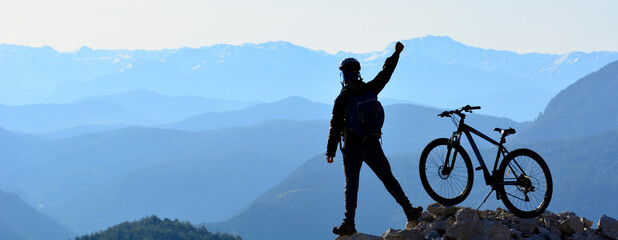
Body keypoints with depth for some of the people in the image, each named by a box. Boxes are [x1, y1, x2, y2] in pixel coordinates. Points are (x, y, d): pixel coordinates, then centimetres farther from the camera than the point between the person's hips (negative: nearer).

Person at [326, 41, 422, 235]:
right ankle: (409, 210, 13)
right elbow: (385, 74, 17)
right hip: (373, 145, 4)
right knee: (388, 179, 12)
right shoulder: (370, 89, 1)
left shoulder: (342, 99, -9)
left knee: (351, 186, -2)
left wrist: (330, 152, -5)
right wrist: (396, 54, 29)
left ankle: (349, 223, -9)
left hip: (352, 148, -3)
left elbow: (335, 127, -10)